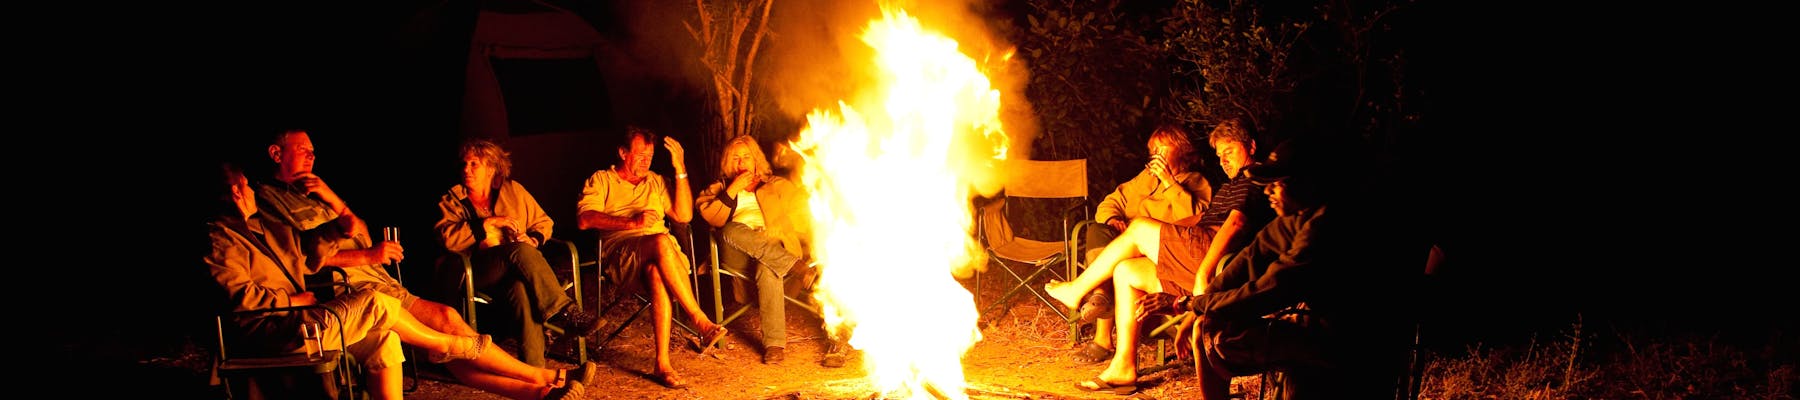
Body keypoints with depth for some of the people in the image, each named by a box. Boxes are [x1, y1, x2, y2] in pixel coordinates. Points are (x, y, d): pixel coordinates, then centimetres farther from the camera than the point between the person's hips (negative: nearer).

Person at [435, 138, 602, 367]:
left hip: (516, 269, 2)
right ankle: (566, 312, -40)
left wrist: (533, 239, 0)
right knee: (520, 251, -35)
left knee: (521, 288, -38)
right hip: (479, 273, -2)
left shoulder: (513, 190, 20)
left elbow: (543, 222, 22)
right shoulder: (451, 200, 13)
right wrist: (489, 222, -12)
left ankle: (534, 369, -47)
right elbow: (448, 238, -6)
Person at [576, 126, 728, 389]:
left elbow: (684, 215, 15)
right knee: (660, 242, -37)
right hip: (621, 253, -3)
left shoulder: (655, 182, 28)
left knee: (657, 273, -37)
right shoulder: (601, 180, 15)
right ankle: (701, 322, -37)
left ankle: (662, 364, -44)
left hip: (660, 256, 3)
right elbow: (585, 219, -3)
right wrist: (631, 223, -16)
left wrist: (680, 169, 9)